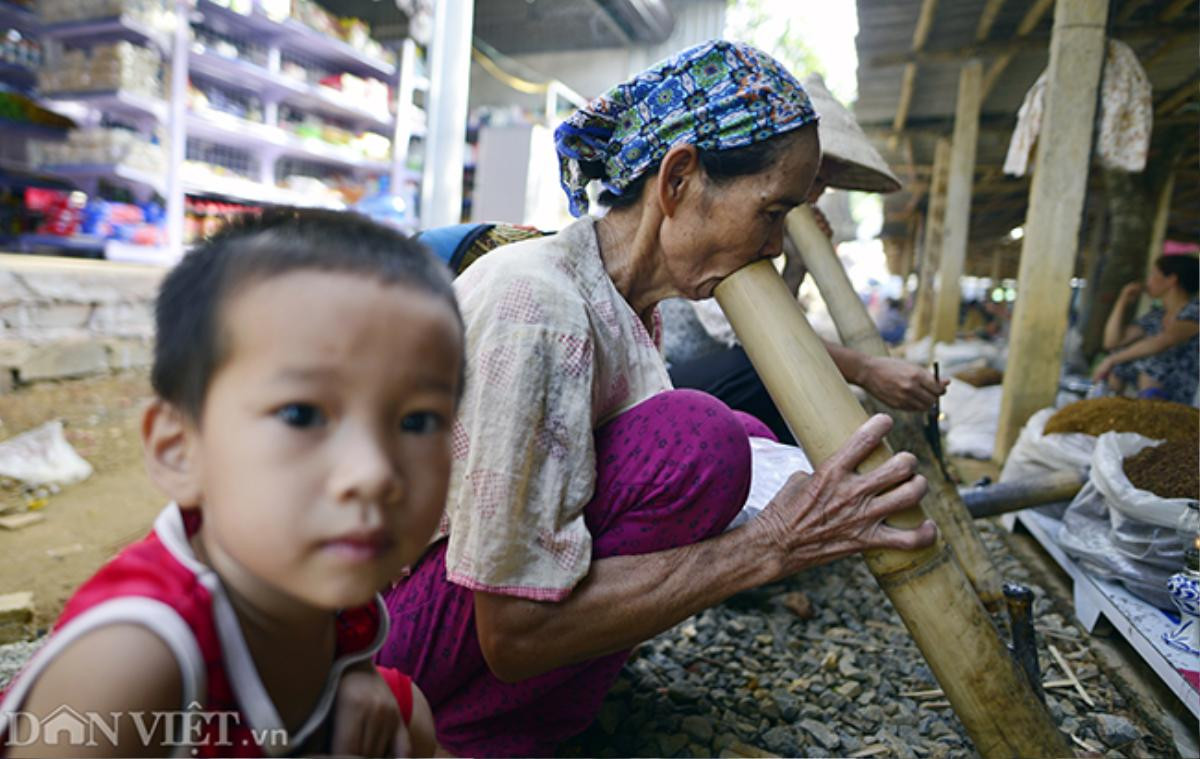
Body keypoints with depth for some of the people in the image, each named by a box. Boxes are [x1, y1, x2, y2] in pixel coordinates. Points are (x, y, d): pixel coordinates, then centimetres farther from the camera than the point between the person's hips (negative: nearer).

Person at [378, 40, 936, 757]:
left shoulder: (632, 302, -1)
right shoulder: (535, 302, -29)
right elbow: (516, 633, -28)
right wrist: (772, 546, -27)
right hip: (384, 616, -8)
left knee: (746, 443, -1)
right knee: (695, 440, -26)